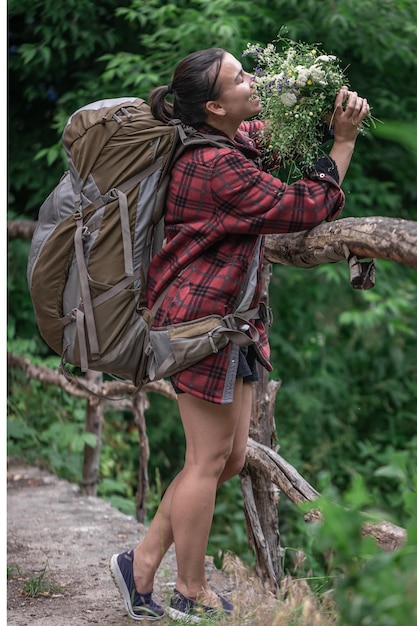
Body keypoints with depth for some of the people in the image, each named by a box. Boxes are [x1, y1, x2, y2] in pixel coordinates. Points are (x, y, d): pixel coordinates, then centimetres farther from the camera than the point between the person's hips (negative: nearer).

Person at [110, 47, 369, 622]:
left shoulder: (239, 141, 9)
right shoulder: (219, 168, -22)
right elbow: (305, 208, -19)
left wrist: (332, 112, 8)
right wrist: (344, 142, -11)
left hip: (232, 317, 10)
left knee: (230, 457, 13)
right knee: (209, 459, 2)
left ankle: (142, 564, 21)